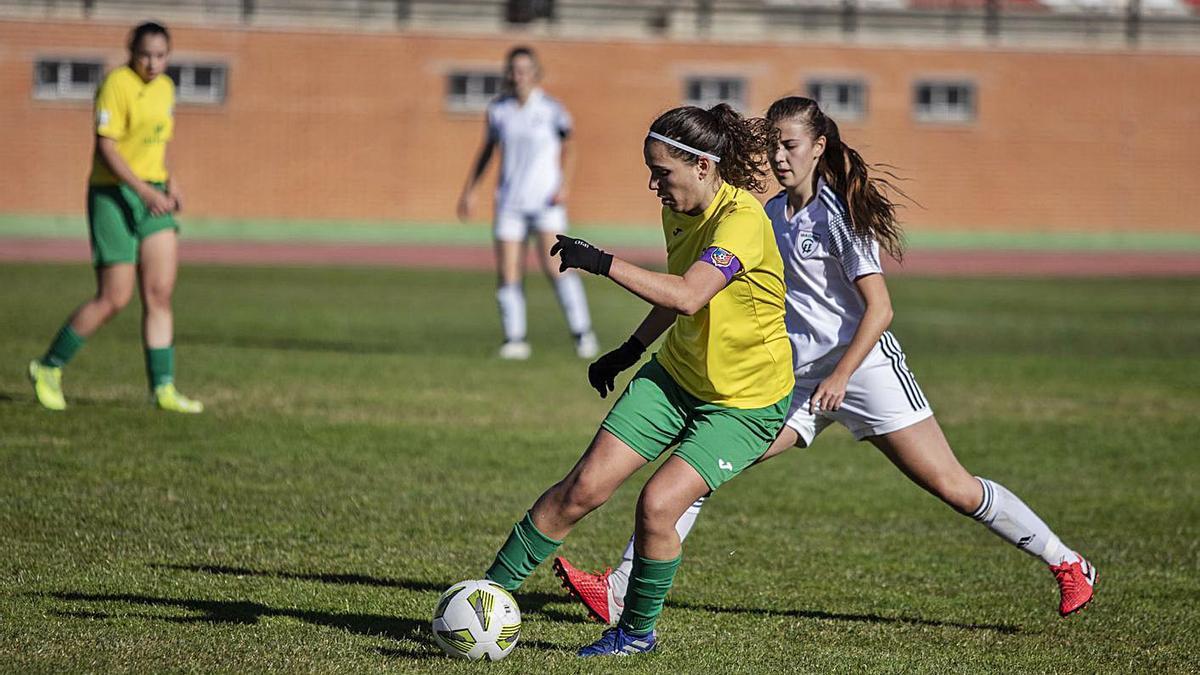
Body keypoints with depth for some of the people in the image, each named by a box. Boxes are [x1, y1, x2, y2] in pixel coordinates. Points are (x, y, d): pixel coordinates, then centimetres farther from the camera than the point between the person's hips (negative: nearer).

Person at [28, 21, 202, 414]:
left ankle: (163, 389, 1)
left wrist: (170, 182, 7)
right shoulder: (117, 84, -14)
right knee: (115, 299, -6)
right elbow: (105, 148, -19)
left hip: (153, 195, 7)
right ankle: (49, 369, 10)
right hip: (113, 194, -7)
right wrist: (144, 191, -26)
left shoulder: (165, 88, 11)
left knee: (160, 294, -1)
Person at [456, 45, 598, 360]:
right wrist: (469, 190, 19)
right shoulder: (498, 110, 5)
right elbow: (487, 148, 20)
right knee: (507, 274, -3)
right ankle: (514, 339, 7)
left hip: (547, 201, -3)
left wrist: (564, 185, -5)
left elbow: (567, 149, 9)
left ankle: (582, 333, -8)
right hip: (510, 202, 3)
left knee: (556, 266, -16)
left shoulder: (551, 110, -3)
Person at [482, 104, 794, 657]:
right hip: (676, 373, 7)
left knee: (657, 504, -18)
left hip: (746, 399, -7)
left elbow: (687, 296, -40)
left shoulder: (742, 219, -26)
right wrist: (630, 350, 26)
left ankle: (638, 631, 6)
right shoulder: (679, 212, 1)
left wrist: (601, 263, -40)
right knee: (585, 486, -5)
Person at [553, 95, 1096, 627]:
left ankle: (1066, 564, 9)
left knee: (953, 487, -7)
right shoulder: (771, 214, 10)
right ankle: (621, 593, -8)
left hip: (864, 366, -6)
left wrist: (840, 376, -24)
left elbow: (879, 308, -15)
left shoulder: (840, 213, -10)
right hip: (794, 380, 6)